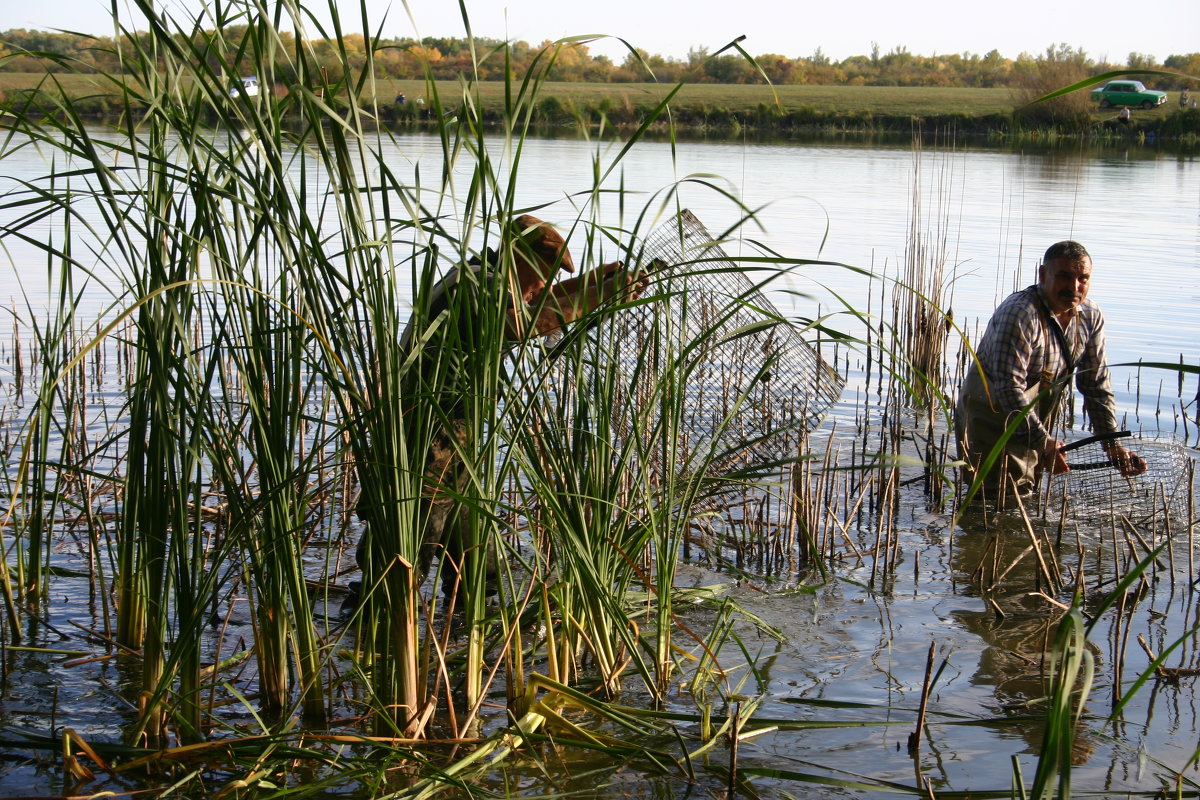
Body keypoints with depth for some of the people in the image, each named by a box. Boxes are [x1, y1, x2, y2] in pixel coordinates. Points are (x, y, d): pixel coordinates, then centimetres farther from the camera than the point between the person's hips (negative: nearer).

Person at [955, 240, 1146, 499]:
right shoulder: (1019, 313, -26)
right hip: (993, 416, -7)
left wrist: (1113, 446, -2)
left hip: (1037, 422, 7)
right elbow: (1009, 387, -29)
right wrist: (1043, 442, -29)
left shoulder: (1091, 318, -1)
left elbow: (1097, 387, 5)